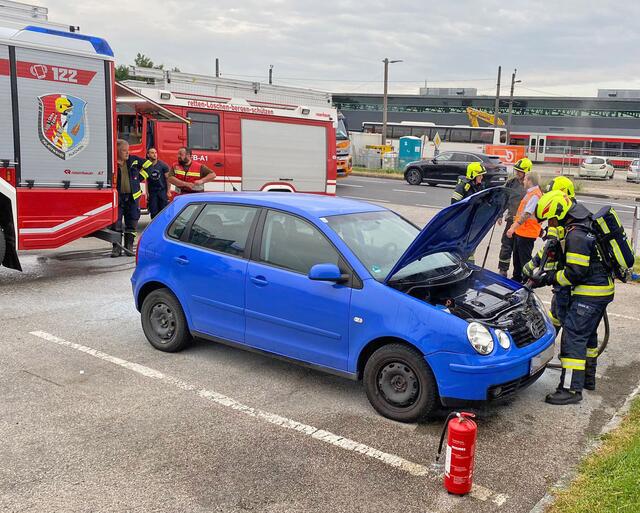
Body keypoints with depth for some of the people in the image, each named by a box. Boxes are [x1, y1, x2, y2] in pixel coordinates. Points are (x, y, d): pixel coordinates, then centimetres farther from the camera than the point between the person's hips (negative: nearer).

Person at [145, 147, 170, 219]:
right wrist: (147, 193, 2)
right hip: (152, 192, 2)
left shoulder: (163, 165, -4)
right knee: (153, 212, 2)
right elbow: (146, 181, 6)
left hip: (162, 191, -1)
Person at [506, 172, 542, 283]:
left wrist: (513, 227, -26)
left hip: (527, 233, -10)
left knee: (525, 258, -1)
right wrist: (515, 223, 22)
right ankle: (517, 277, 34)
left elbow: (526, 214, -26)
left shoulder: (534, 195, -20)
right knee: (517, 256, 21)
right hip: (520, 231, 10)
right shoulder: (530, 193, 12)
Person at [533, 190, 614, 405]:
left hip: (590, 294, -11)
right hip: (603, 288, 11)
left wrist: (549, 279, -12)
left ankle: (571, 389, -9)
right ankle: (588, 377, 36)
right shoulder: (585, 225, 12)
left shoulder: (576, 236, -22)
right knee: (588, 334, 22)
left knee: (573, 336, -10)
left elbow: (575, 273, -23)